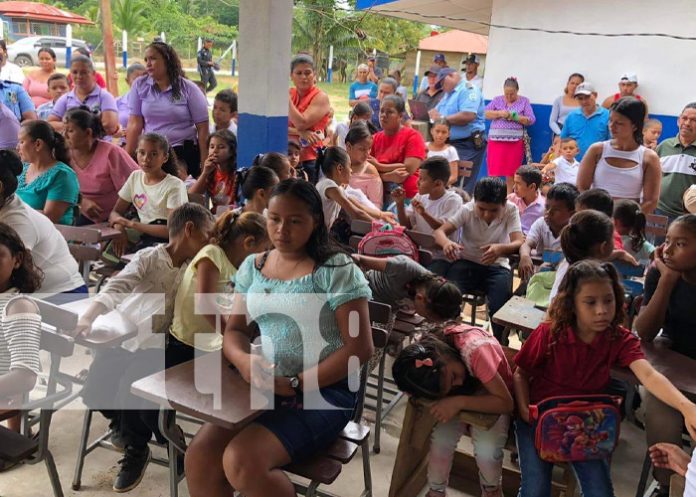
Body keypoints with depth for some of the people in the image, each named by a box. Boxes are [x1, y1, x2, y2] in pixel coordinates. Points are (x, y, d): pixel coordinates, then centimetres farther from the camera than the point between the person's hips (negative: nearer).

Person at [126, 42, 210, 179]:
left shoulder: (188, 89, -2)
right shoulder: (139, 85, 4)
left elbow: (202, 128, -3)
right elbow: (135, 124, 1)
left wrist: (204, 164, -8)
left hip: (185, 153, -2)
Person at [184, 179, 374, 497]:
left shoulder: (336, 270, -10)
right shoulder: (252, 267, 9)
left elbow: (360, 348, -13)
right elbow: (235, 330, 11)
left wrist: (296, 384, -18)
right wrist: (244, 360, -14)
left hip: (323, 391, -5)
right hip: (265, 386, 5)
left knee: (242, 462, -24)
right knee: (198, 458, -15)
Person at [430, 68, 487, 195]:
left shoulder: (468, 90, -9)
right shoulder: (448, 94, 22)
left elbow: (468, 116, -23)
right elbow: (437, 112, 23)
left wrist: (443, 118, -14)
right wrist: (434, 114, -1)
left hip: (467, 146, -9)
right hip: (448, 144, 9)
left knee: (462, 189, -10)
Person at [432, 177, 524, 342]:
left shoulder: (511, 210, -12)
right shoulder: (467, 210, -11)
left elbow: (519, 242, -21)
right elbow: (439, 232, -16)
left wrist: (501, 248, -44)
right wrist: (447, 243, -41)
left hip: (496, 267, 0)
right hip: (466, 263, 0)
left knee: (501, 307, -26)